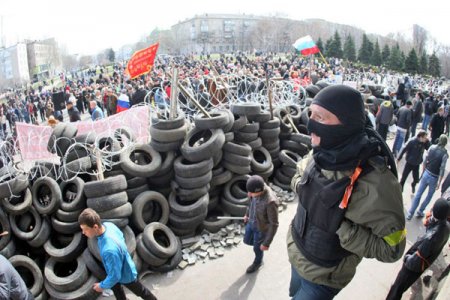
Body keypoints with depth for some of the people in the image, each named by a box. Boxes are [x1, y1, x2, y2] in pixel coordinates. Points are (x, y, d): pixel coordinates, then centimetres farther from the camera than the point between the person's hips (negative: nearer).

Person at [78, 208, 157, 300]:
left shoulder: (109, 250, -47)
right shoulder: (108, 225, -24)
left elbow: (115, 275, -32)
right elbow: (121, 237, -1)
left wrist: (102, 286, -13)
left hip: (126, 275, -7)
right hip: (121, 266, 7)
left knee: (140, 291, 24)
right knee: (115, 287, 34)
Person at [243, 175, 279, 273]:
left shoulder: (271, 202, -44)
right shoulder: (258, 187, -22)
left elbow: (274, 225, -30)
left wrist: (267, 243, -20)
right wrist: (247, 214, 19)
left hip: (262, 228, -6)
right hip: (252, 222, 6)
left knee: (257, 248, 23)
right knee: (247, 241, 27)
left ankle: (257, 262, 56)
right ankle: (261, 244, 56)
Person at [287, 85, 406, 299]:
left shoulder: (374, 183, -34)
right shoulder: (322, 155, -16)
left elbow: (391, 249, -22)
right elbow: (299, 176, 6)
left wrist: (340, 228, -31)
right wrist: (300, 185, -14)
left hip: (323, 276, -5)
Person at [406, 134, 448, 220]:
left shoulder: (432, 147, -5)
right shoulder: (444, 154, -17)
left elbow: (425, 160, 2)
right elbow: (442, 170, -16)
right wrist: (439, 183, -10)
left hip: (426, 173, 3)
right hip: (434, 178, -3)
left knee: (418, 194, 10)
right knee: (429, 196, 19)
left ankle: (410, 213, 12)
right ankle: (420, 212, 28)